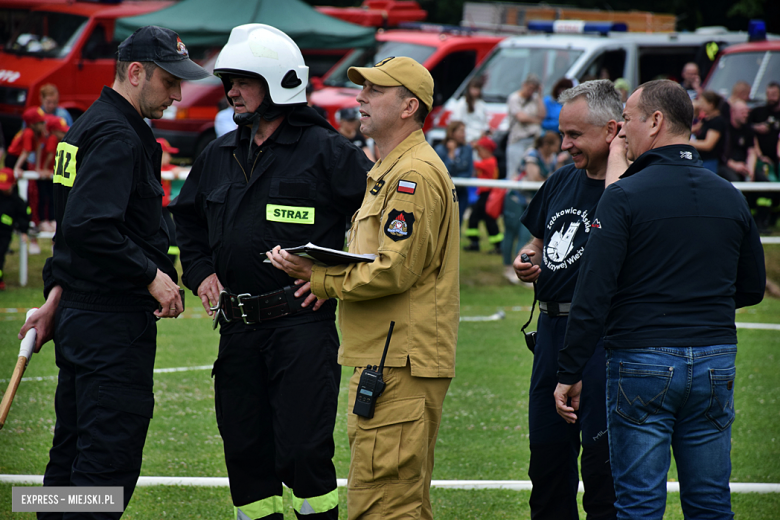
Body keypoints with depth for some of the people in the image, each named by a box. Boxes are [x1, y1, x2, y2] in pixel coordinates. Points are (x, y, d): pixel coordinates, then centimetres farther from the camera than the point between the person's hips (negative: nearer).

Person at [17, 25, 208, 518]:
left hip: (79, 314, 11)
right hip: (114, 321, -11)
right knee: (109, 460, -10)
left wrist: (57, 295, 23)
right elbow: (90, 228, -27)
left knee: (73, 454, 15)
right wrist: (152, 275, -19)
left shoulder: (88, 127, 17)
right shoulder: (118, 136, -16)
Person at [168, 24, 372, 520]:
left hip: (302, 323, -6)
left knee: (302, 450, -10)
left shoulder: (325, 150, -5)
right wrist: (200, 272, 14)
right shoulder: (220, 155, 14)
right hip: (237, 326, 6)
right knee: (245, 450, 8)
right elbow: (187, 218, 29)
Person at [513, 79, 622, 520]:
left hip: (601, 338, -8)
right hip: (553, 331, 8)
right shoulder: (561, 182, 14)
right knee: (546, 455, 14)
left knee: (602, 462, -4)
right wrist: (527, 260, 5)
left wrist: (617, 160, -22)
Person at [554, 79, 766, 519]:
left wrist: (570, 374, -9)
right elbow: (752, 289, 15)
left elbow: (594, 294, -13)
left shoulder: (626, 195, -9)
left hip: (642, 363, -5)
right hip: (715, 363, 5)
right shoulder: (730, 198, 7)